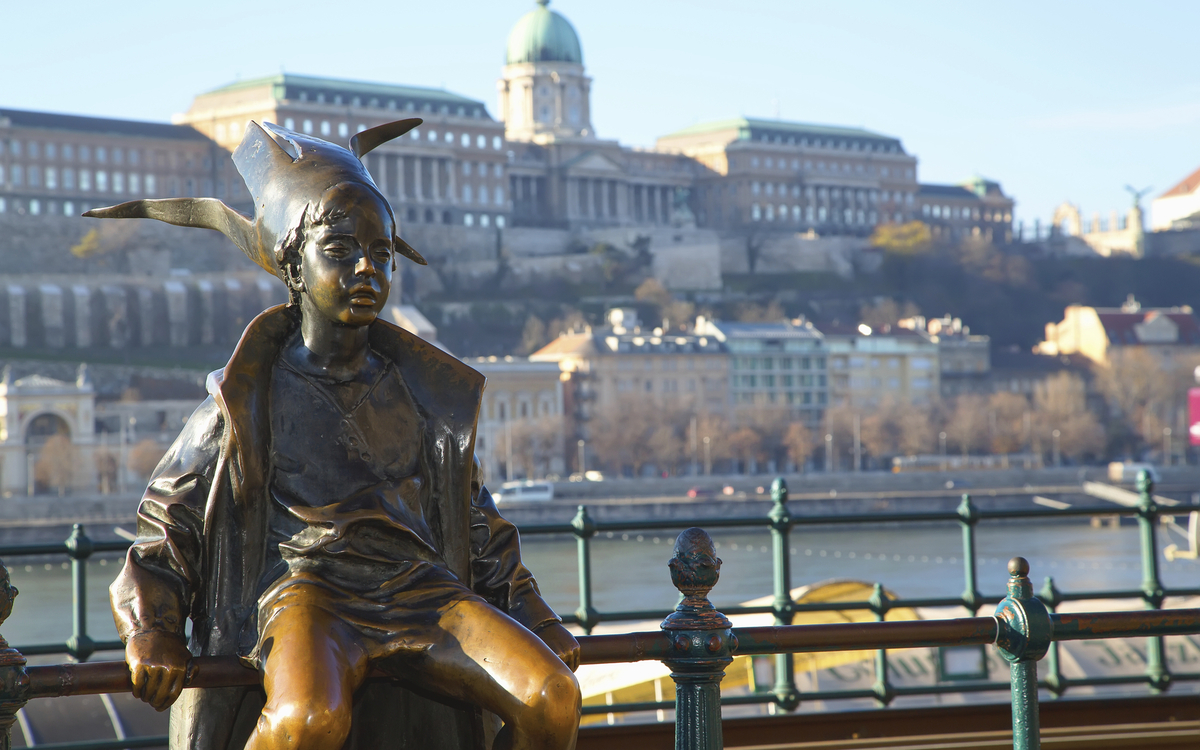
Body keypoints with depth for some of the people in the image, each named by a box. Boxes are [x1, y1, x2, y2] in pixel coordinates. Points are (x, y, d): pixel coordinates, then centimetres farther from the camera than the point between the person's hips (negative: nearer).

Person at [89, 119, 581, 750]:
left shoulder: (423, 392, 18)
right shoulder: (246, 396, 8)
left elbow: (477, 523, 28)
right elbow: (165, 526, 10)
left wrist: (538, 624, 24)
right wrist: (150, 633, -5)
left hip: (421, 590, 4)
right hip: (309, 591, -4)